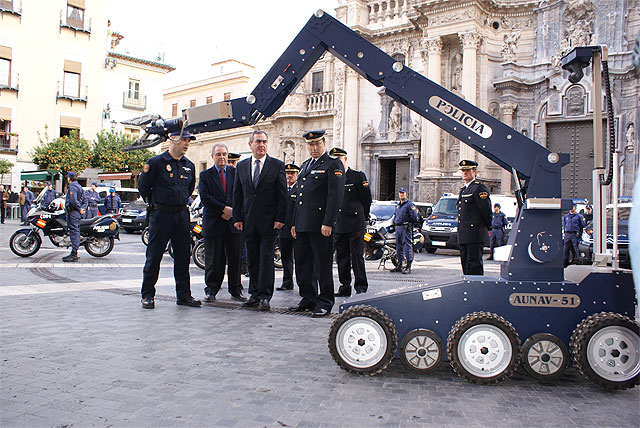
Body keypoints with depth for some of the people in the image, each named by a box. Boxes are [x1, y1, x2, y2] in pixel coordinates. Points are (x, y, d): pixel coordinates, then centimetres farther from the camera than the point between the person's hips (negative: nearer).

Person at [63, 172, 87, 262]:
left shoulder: (72, 187, -11)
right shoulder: (79, 187, 20)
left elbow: (73, 200, -22)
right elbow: (85, 201, 21)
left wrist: (80, 209, -12)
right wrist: (82, 208, 7)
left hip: (73, 212, -10)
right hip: (77, 214, 10)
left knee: (74, 232, -10)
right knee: (75, 232, 12)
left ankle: (74, 255, -12)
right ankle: (74, 253, 17)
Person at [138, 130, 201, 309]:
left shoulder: (189, 166, 10)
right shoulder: (156, 162, -5)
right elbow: (143, 187, 1)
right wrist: (155, 203, 9)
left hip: (182, 215, 5)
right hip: (161, 214, -5)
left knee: (183, 256, 7)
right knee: (154, 256, 1)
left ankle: (183, 295, 15)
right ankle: (148, 295, 12)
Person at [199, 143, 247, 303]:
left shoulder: (236, 173, 11)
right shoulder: (205, 175, 6)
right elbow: (205, 198, -5)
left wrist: (232, 211, -10)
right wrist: (224, 209, -13)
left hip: (234, 222, 1)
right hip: (213, 223, -1)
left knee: (235, 258, 5)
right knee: (214, 260, 3)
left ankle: (236, 291, 15)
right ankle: (211, 291, 15)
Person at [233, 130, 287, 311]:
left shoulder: (277, 165, 1)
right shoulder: (241, 166, 11)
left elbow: (283, 194, -2)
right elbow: (237, 194, 11)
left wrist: (280, 218, -9)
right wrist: (237, 218, 4)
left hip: (269, 221, -4)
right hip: (249, 221, 4)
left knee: (266, 258, -4)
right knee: (252, 259, 9)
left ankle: (265, 296, 2)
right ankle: (255, 294, 19)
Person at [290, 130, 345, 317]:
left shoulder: (333, 165, -4)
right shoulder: (304, 166, 21)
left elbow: (335, 196, -12)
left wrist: (328, 223, -19)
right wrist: (294, 223, 18)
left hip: (320, 225, -8)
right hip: (302, 224, 8)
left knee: (322, 265, -1)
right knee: (302, 263, 12)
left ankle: (325, 303, 9)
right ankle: (308, 299, 24)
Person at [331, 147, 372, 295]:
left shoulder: (358, 176, 0)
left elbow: (367, 199, 3)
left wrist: (363, 217, 7)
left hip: (355, 224, -5)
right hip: (338, 226, 5)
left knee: (357, 255, -3)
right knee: (341, 257, 8)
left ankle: (361, 287, 5)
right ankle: (345, 287, 16)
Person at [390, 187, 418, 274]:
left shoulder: (409, 204, -4)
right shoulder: (398, 205, 21)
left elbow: (414, 217, -11)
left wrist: (409, 224, -7)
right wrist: (394, 222, 18)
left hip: (406, 228, -8)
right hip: (398, 228, 8)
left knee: (407, 246, -11)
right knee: (399, 246, 12)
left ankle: (408, 267, -11)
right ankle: (399, 265, 20)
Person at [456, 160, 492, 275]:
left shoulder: (479, 188, -8)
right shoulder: (463, 189, 20)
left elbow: (486, 209, -11)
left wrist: (488, 226, -2)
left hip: (475, 234, -9)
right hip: (463, 235, 9)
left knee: (474, 264, -7)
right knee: (465, 263, 12)